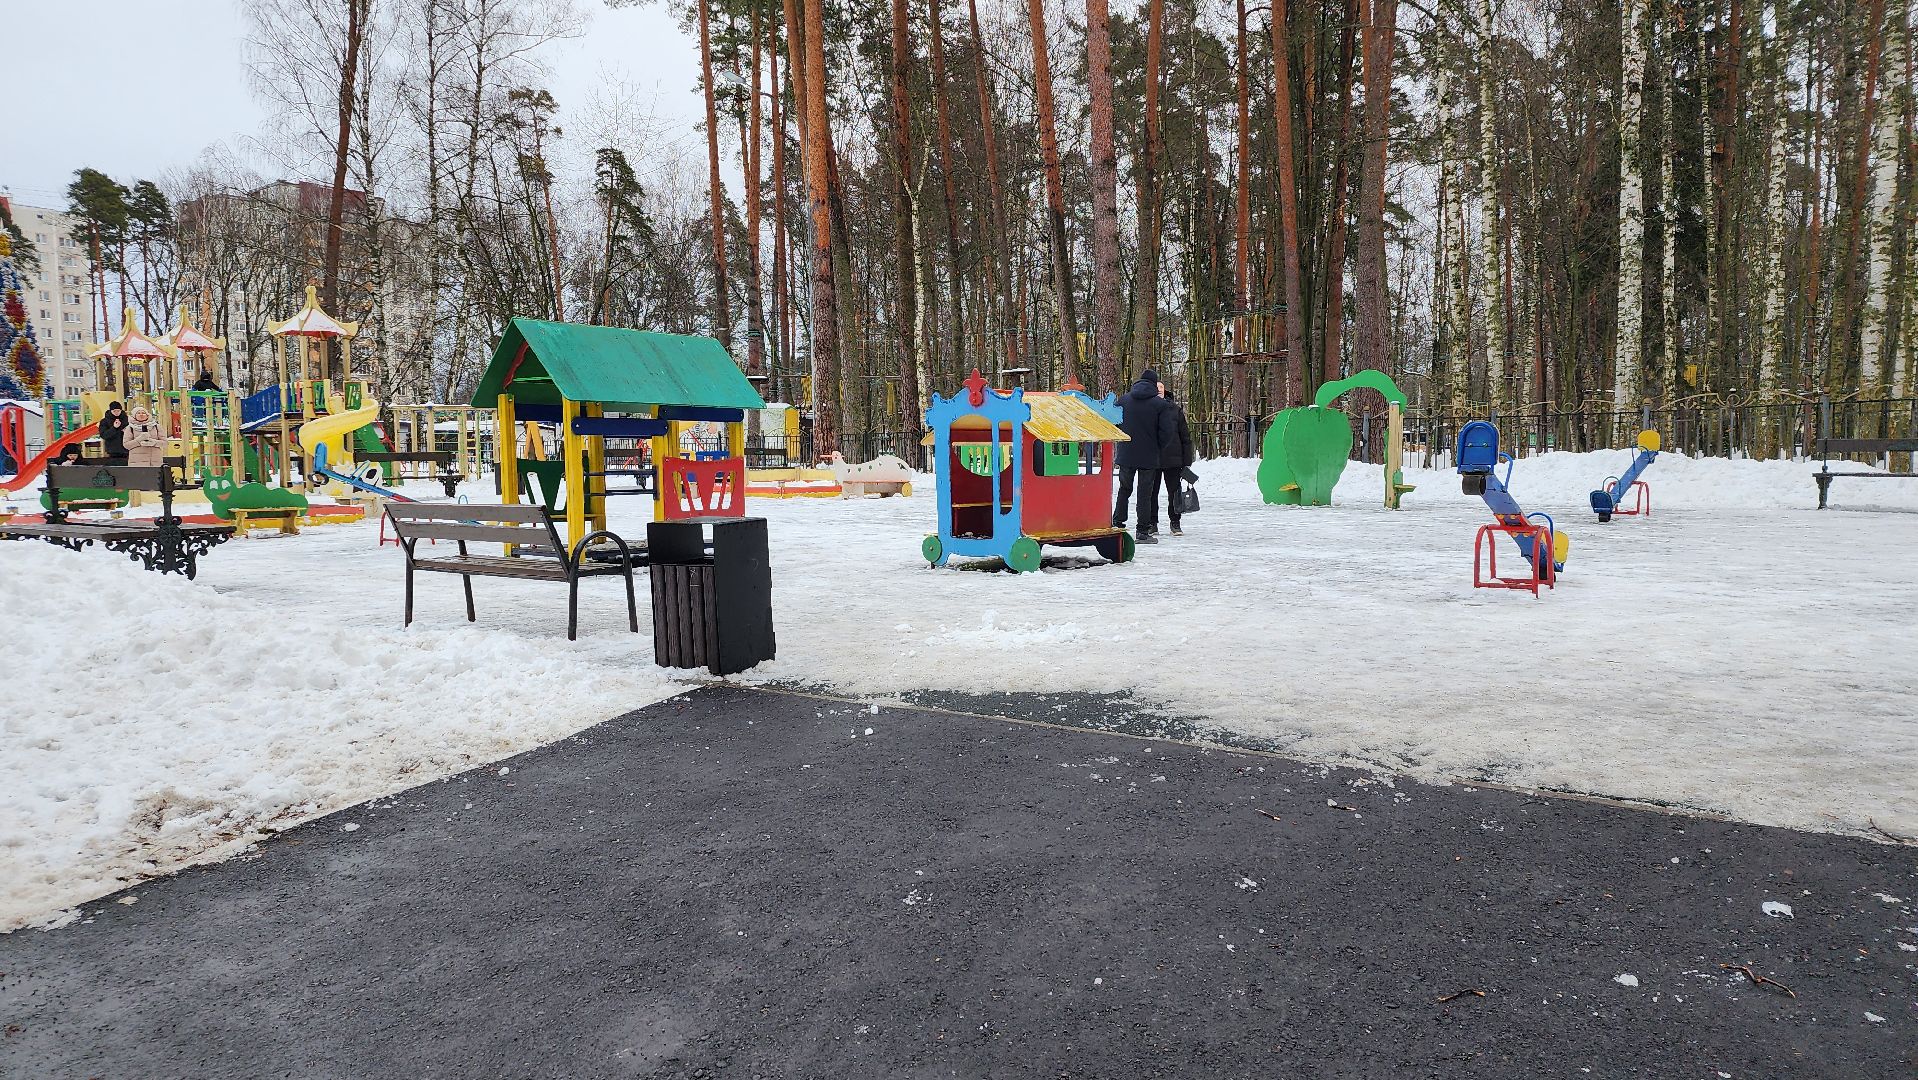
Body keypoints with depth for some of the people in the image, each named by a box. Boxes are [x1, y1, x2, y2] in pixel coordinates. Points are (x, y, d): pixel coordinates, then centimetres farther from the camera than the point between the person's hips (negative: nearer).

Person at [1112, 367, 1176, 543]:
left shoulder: (1123, 400, 2)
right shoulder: (1160, 404, -7)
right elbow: (1167, 431, -9)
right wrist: (1159, 448, 8)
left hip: (1126, 455, 3)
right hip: (1149, 457, -2)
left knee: (1124, 489, 19)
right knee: (1145, 494, 4)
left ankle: (1117, 524, 14)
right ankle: (1143, 532, 5)